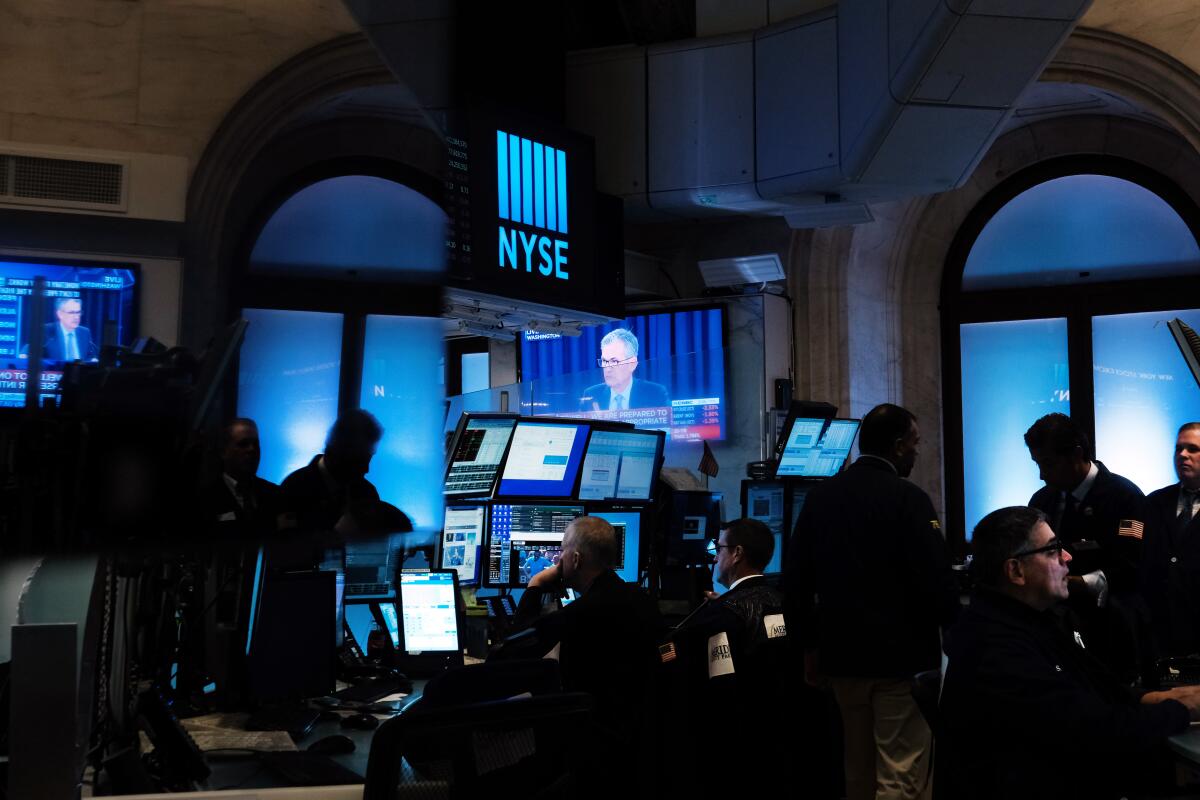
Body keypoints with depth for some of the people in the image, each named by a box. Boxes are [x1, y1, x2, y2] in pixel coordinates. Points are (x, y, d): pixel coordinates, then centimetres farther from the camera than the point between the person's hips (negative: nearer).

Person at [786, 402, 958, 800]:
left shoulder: (820, 495, 3)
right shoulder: (908, 499, -13)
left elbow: (795, 579, 5)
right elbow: (936, 581, -17)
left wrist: (811, 644, 13)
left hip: (841, 652, 6)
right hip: (902, 655, -6)